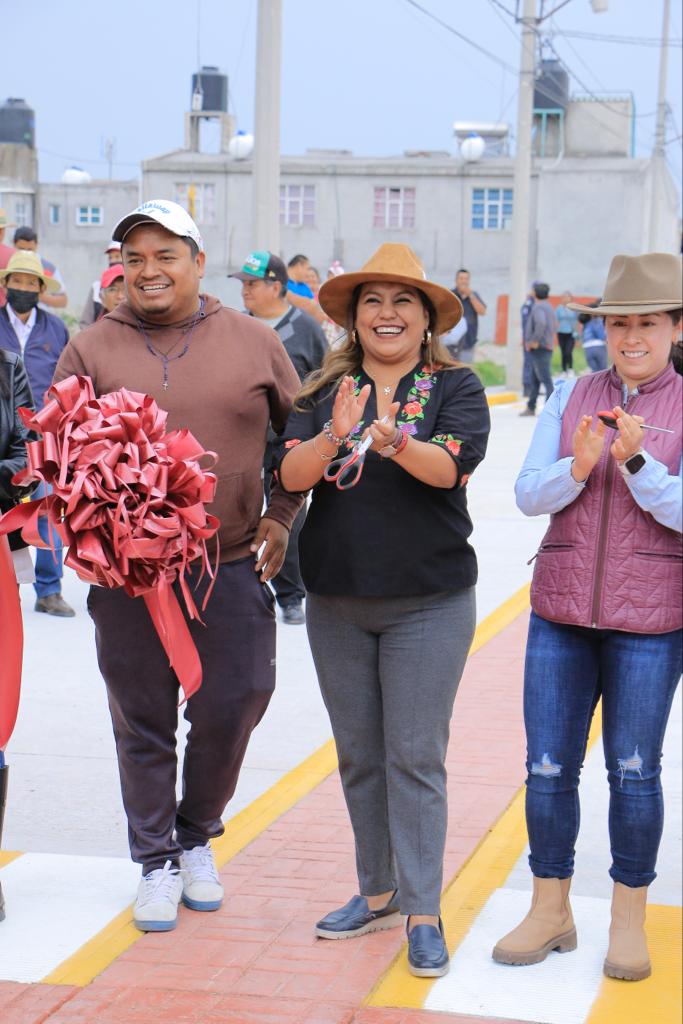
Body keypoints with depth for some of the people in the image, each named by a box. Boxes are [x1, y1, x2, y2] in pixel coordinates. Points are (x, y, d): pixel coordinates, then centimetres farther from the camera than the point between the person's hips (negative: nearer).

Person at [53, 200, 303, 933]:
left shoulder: (252, 343, 5)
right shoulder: (91, 349, 3)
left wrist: (281, 517, 4)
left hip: (231, 566, 1)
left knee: (230, 707, 5)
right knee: (142, 721, 7)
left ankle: (197, 836, 30)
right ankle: (156, 860, 23)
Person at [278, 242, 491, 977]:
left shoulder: (455, 387, -3)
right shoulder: (324, 391, 5)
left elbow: (450, 465, -20)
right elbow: (292, 474, -8)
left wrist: (394, 441, -39)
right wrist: (336, 435, -27)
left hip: (429, 600, -4)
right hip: (335, 599, 4)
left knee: (415, 756, -3)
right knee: (358, 754, 12)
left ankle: (422, 912, 4)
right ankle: (378, 894, 26)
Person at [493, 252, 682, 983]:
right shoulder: (570, 397, 6)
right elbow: (529, 495, 0)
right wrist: (578, 465, -19)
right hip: (561, 611, 2)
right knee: (548, 766, 5)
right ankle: (550, 910, 20)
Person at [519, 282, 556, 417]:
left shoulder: (538, 307, -15)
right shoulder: (548, 306, 16)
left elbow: (541, 323, -35)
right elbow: (552, 326, 23)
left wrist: (534, 341, -22)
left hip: (539, 349, -10)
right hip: (546, 348, 10)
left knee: (545, 379, -11)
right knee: (535, 380, 16)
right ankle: (531, 407, 24)